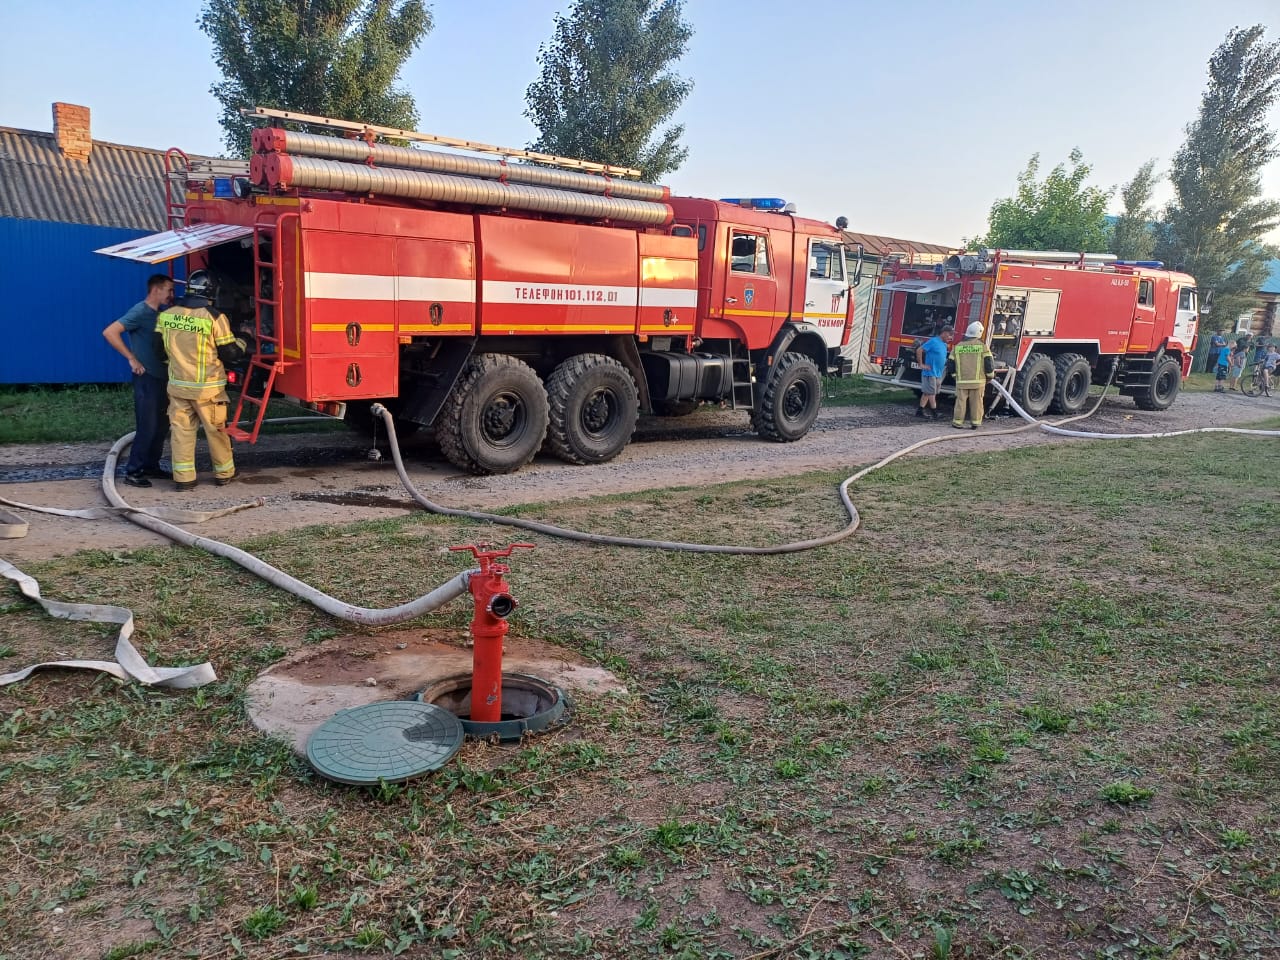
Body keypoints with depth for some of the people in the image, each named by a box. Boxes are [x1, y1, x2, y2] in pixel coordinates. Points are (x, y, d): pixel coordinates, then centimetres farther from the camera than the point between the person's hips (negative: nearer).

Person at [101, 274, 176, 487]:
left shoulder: (161, 313, 12)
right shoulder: (141, 312, -12)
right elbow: (110, 332, -20)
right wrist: (132, 358, -18)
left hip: (162, 376, 8)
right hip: (147, 377, -8)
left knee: (161, 425, 13)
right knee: (147, 427, -8)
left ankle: (151, 465, 23)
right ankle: (132, 472, -1)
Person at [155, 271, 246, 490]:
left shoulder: (166, 316, 0)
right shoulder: (214, 317, -14)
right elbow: (229, 353, -10)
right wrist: (242, 344, 11)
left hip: (177, 385, 4)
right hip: (207, 388, -3)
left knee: (181, 430, 8)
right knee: (216, 430, 10)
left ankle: (183, 477, 8)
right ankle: (224, 473, 22)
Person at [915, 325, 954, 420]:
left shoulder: (944, 344, 13)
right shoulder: (933, 341, -12)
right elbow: (919, 350, -15)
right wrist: (921, 364, -14)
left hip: (938, 374, 9)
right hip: (930, 372, -9)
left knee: (927, 393, 10)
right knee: (931, 393, -5)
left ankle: (919, 411, 14)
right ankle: (935, 413, -3)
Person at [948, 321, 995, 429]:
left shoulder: (957, 346, 5)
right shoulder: (982, 346, -3)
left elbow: (951, 364, 9)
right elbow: (989, 363, -4)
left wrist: (955, 375, 22)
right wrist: (989, 376, 10)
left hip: (962, 381, 2)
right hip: (978, 381, -2)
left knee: (961, 401, 5)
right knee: (976, 402, 5)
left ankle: (957, 421, 7)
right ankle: (976, 422, 7)